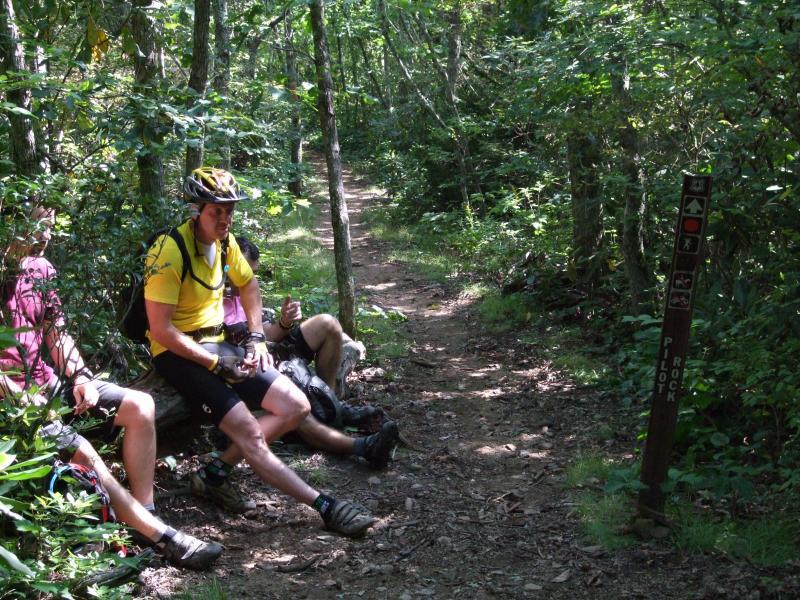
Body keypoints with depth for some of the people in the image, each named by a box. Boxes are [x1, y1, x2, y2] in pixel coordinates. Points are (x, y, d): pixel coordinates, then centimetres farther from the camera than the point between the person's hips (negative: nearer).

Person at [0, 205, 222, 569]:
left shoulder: (40, 269, 5)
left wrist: (79, 377, -1)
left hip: (49, 384, 8)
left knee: (139, 406, -2)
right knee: (79, 450, -28)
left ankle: (145, 517, -7)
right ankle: (160, 537, -20)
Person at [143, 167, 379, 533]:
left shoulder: (225, 241, 3)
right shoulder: (170, 251, -20)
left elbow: (248, 284, 22)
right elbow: (160, 329, -21)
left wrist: (256, 337, 8)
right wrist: (215, 363, -20)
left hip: (217, 345, 8)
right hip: (179, 354, -8)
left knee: (297, 407, -3)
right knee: (250, 434, -21)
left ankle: (215, 473, -1)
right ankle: (325, 507, -17)